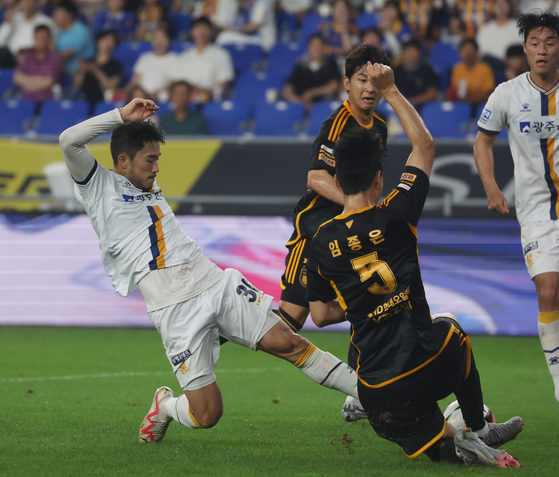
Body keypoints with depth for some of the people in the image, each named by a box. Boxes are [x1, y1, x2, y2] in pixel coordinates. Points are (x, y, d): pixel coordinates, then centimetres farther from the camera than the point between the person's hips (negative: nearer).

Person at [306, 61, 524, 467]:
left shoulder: (323, 242, -1)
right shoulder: (394, 218, -8)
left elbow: (320, 315, 9)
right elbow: (425, 145, 6)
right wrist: (391, 91, 10)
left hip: (378, 392, 1)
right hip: (430, 367, -1)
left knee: (431, 445, 21)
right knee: (451, 327, 37)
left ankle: (458, 444, -15)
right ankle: (480, 429, 38)